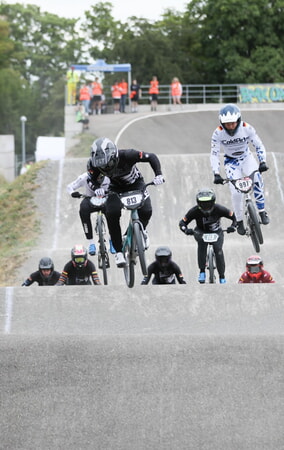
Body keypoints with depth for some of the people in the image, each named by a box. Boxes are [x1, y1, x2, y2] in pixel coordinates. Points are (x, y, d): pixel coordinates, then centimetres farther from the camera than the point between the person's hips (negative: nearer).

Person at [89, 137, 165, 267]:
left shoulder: (126, 155, -35)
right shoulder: (97, 164, -26)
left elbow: (151, 157, -26)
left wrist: (158, 175, -37)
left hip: (135, 184, -1)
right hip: (116, 188, 1)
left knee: (146, 211, -24)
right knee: (112, 214, -27)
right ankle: (118, 251, -15)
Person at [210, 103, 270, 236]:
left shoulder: (247, 128, -22)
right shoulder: (218, 133, -23)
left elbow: (259, 146, -16)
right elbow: (214, 154, -19)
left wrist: (262, 162, -30)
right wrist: (216, 174, -30)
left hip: (246, 158, 0)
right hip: (231, 162, 0)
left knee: (256, 178, -30)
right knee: (236, 193, -17)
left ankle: (262, 211, -18)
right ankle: (239, 221, 4)